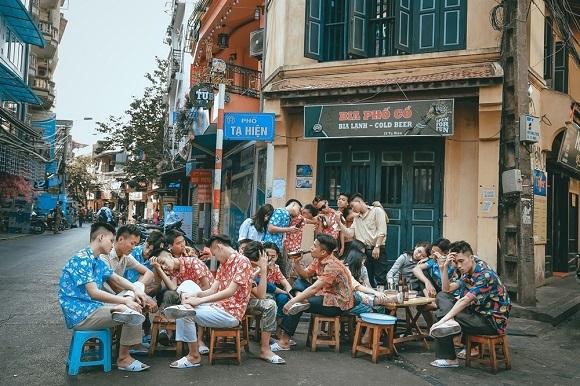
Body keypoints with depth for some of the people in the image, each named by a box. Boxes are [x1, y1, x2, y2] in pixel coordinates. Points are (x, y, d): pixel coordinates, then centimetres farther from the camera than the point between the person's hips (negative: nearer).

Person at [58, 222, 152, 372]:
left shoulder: (97, 261, 13)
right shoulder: (82, 259, -18)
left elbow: (117, 278, 17)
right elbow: (94, 293, -25)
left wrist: (135, 289, -3)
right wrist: (125, 300, -23)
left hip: (92, 308, 9)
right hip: (80, 315, -9)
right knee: (132, 310, -16)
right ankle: (123, 358, -4)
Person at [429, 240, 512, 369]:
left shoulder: (485, 275, -18)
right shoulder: (467, 275, 8)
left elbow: (465, 301, -26)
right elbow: (447, 289, 5)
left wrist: (443, 320, -31)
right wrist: (445, 267, -7)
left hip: (492, 322, -9)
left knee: (441, 315, -18)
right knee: (442, 296, -1)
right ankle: (450, 322, -23)